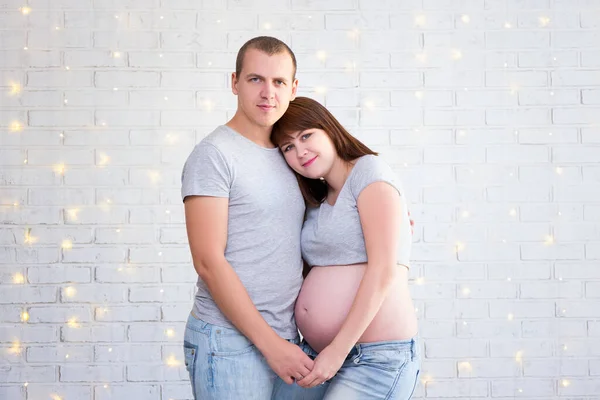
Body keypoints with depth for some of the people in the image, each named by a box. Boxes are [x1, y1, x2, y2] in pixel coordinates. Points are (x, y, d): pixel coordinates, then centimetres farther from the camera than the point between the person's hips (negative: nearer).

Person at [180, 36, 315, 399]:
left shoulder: (287, 157, 13)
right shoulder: (214, 155, -9)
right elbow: (209, 262, -14)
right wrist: (271, 344, -16)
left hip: (284, 339, 7)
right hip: (230, 342, -7)